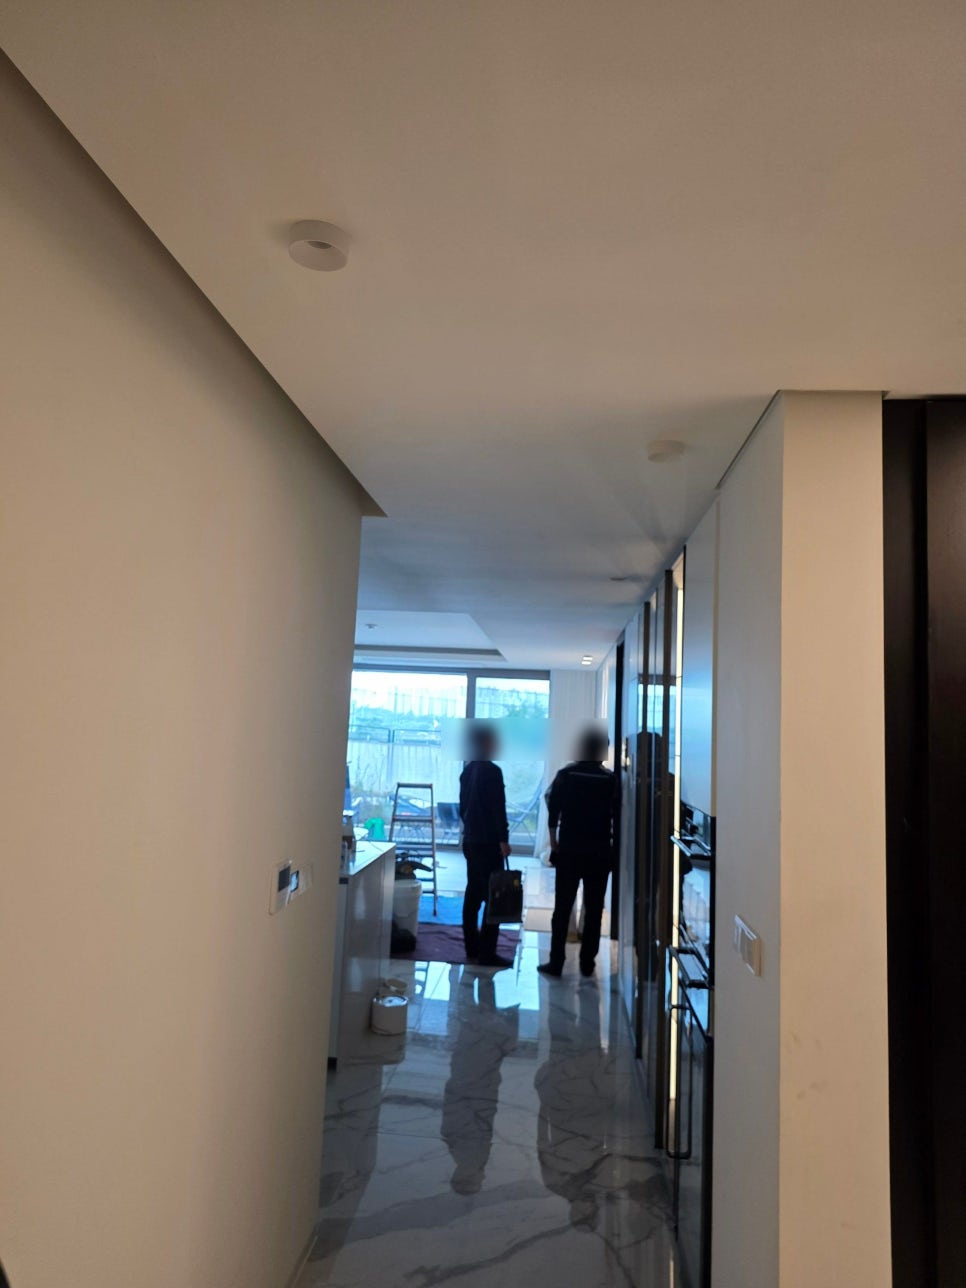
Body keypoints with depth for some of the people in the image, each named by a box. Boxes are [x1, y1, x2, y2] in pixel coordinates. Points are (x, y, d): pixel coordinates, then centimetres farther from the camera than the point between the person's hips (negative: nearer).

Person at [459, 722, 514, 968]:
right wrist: (504, 839, -15)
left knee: (473, 895, 12)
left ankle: (472, 948, 18)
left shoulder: (467, 771, 12)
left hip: (470, 841, 9)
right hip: (488, 842, -9)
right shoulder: (492, 771, -14)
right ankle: (487, 953, -5)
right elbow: (498, 808, -18)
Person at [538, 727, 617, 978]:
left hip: (569, 851, 0)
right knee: (594, 910, 9)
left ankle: (556, 962, 5)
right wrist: (612, 843, 6)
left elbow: (553, 808, -3)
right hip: (600, 854, 0)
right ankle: (587, 962, 11)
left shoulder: (566, 775, -3)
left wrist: (553, 840, 5)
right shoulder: (611, 780, -2)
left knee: (562, 908, 5)